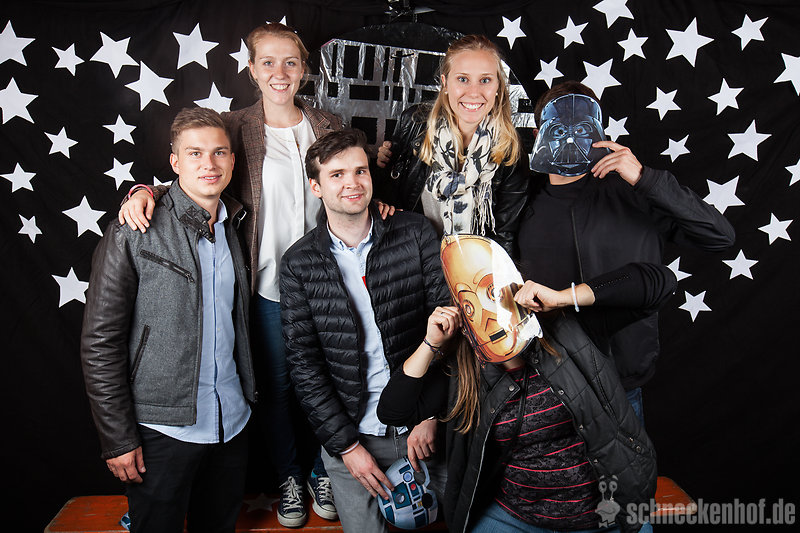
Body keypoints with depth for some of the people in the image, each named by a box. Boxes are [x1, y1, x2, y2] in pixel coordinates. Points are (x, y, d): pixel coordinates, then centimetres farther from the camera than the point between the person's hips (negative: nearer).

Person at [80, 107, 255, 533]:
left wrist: (247, 395, 9)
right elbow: (100, 343, -10)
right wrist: (117, 438, -10)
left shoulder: (234, 227, 6)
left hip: (231, 421, 5)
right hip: (164, 429, -5)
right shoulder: (132, 234, -11)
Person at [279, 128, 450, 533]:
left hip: (423, 427, 1)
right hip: (349, 432, 0)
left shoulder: (415, 233, -6)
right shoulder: (299, 263, -5)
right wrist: (346, 444, -8)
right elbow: (303, 363, -4)